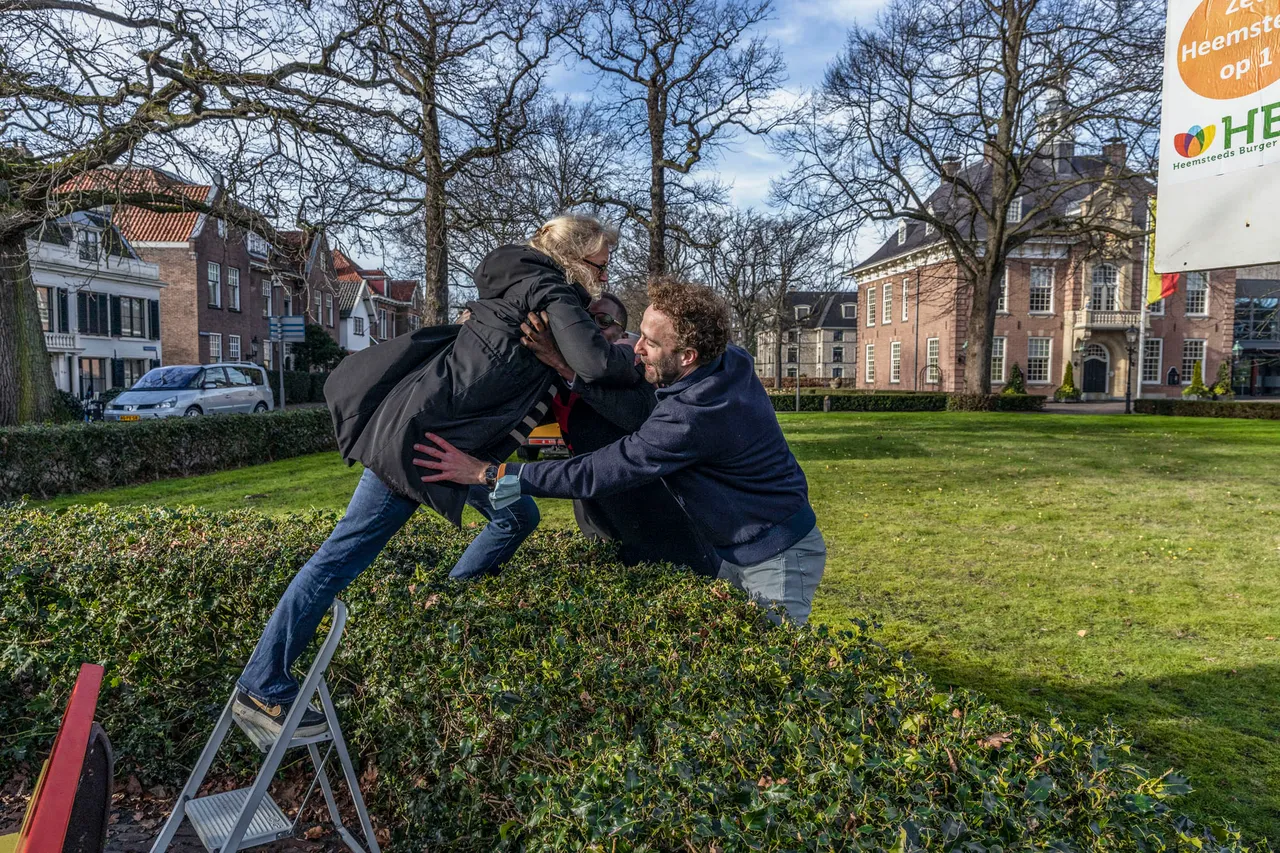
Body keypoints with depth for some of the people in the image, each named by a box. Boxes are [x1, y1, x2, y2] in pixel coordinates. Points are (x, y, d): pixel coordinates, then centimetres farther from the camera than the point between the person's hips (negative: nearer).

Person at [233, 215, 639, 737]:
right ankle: (261, 688, 5)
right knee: (347, 552, -4)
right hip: (420, 435, -9)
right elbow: (595, 363, -24)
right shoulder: (552, 293, -10)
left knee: (519, 516, 16)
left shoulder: (519, 284, 16)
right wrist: (638, 363, -5)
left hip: (456, 438, 9)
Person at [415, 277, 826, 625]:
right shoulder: (727, 361, -8)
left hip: (777, 559, -9)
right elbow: (640, 406, -9)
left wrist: (488, 474, -26)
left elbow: (596, 475, -30)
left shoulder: (694, 415, -34)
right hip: (734, 550, 9)